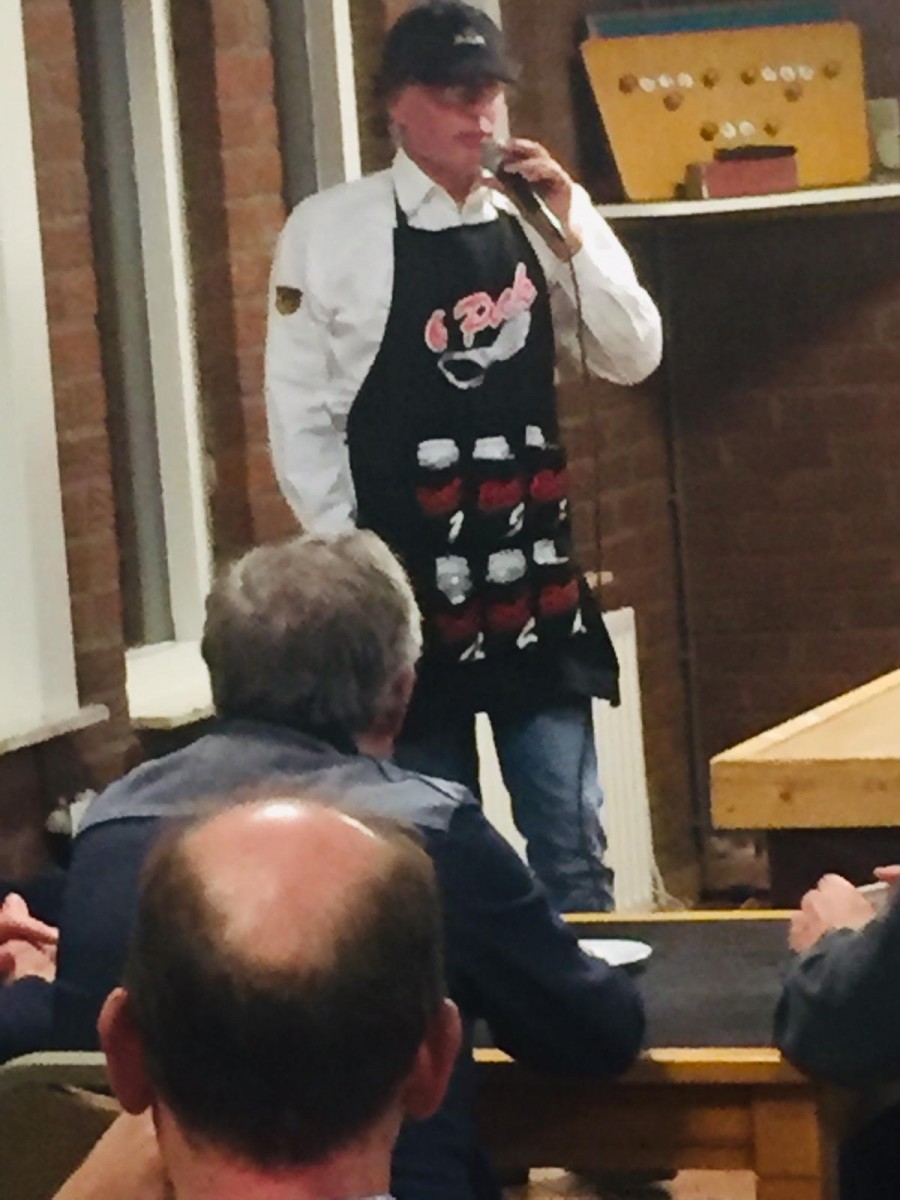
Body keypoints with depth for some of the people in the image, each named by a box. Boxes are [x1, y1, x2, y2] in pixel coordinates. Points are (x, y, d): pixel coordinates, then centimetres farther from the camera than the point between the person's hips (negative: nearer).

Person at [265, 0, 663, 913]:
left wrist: (572, 218, -8)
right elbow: (300, 416, -4)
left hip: (534, 576, 3)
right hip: (407, 583, -3)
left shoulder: (533, 225, 6)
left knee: (571, 843, 6)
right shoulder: (330, 230, -5)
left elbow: (631, 357, 2)